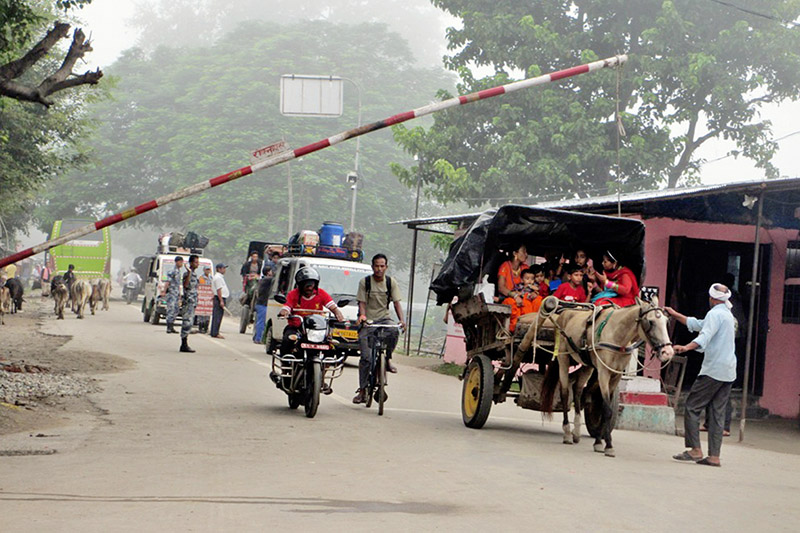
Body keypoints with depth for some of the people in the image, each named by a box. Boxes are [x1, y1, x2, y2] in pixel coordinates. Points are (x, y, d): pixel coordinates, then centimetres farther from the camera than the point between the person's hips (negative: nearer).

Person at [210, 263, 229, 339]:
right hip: (220, 299, -11)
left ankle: (214, 333, 16)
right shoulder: (218, 277, -14)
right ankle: (215, 333, -10)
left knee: (216, 316, 12)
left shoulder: (220, 277, 19)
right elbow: (219, 290, -19)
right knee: (218, 316, -10)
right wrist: (221, 301, -21)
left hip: (220, 299, 11)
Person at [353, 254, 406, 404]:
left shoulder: (390, 282, 2)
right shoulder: (364, 282, -2)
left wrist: (401, 320, -18)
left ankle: (388, 359, -12)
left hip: (383, 318, 1)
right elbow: (362, 303, -5)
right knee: (366, 357, -9)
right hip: (367, 321, -1)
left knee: (394, 331, -35)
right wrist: (362, 316, -26)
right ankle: (362, 390, -1)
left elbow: (396, 303, -1)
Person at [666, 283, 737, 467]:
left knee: (692, 407, -3)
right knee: (718, 413, 7)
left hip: (713, 370, -9)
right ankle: (714, 456, 4)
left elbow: (705, 336, -27)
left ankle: (695, 450, -8)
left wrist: (687, 347, -41)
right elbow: (697, 324, 31)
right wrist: (675, 315, 35)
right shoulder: (728, 315, 21)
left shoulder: (715, 314, -9)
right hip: (728, 372, 9)